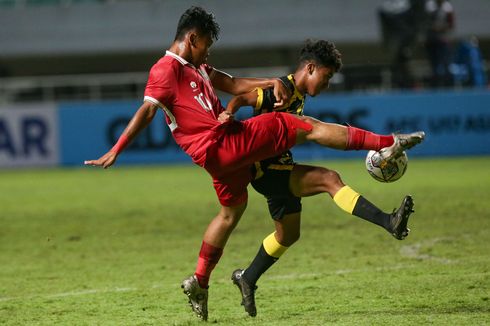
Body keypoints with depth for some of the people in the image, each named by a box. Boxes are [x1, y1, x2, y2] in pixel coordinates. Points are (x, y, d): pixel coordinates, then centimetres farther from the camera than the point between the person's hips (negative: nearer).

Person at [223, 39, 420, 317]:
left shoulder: (299, 96, 14)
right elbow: (241, 99, -22)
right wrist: (227, 116, -38)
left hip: (280, 171, 11)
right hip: (266, 170, -11)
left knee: (288, 234, 20)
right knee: (330, 179, -24)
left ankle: (247, 279, 36)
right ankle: (388, 222, -35)